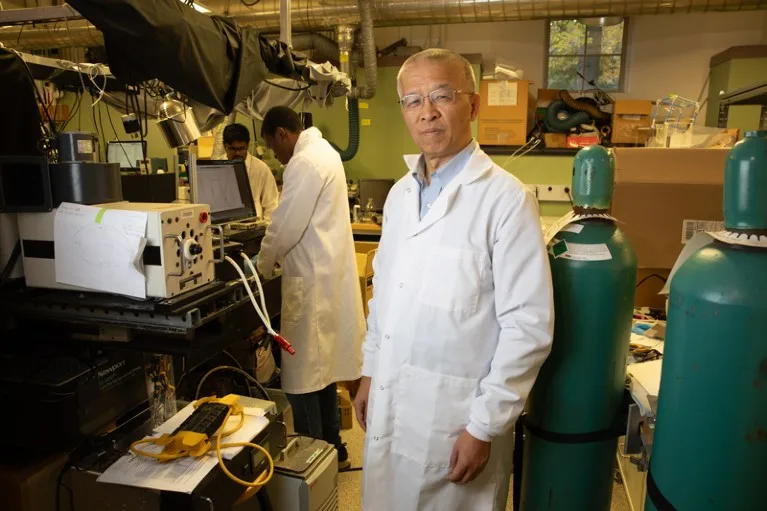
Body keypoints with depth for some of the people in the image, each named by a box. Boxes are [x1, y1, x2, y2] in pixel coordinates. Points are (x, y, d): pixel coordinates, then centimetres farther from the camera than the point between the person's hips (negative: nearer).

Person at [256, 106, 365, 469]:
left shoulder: (304, 163, -17)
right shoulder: (322, 150, 15)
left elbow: (286, 225, -18)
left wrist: (261, 267, -2)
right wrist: (275, 257, 16)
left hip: (312, 282, -10)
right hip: (329, 275, 10)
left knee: (303, 375, 0)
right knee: (321, 367, 18)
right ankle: (331, 448, 32)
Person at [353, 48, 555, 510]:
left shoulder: (506, 199, -15)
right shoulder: (400, 194, 6)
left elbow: (529, 325, -16)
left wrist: (485, 426, -14)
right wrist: (370, 372, 14)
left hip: (456, 416, -6)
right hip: (389, 405, 6)